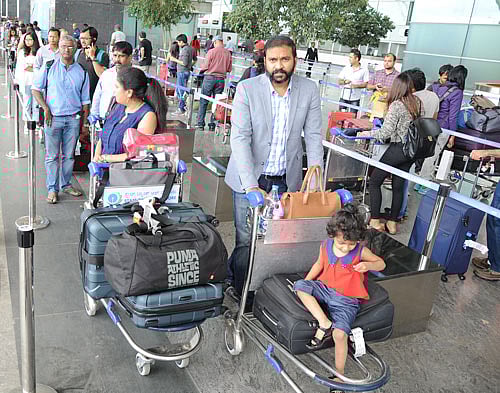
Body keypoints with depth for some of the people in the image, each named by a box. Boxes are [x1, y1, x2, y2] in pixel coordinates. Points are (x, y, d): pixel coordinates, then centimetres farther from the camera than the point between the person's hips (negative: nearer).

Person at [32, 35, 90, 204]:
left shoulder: (81, 71, 6)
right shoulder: (49, 67, 2)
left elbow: (85, 101, 9)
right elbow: (36, 89, 6)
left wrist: (84, 125, 6)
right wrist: (46, 109, -6)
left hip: (73, 118, 2)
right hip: (53, 118, -1)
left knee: (69, 155, 9)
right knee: (52, 156, 3)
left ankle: (66, 184, 25)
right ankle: (52, 189, 12)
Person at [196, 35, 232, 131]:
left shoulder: (212, 52, -7)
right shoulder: (228, 53, 4)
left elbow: (205, 66, -7)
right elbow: (229, 69, 8)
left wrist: (201, 70, 14)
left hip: (210, 77, -3)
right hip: (221, 79, 3)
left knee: (203, 101, 4)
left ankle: (200, 124, 2)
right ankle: (213, 124, 10)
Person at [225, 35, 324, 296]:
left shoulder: (309, 90, -1)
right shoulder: (247, 89, -10)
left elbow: (313, 136, 0)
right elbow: (240, 138, -16)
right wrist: (251, 185, -26)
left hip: (287, 180, 2)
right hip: (250, 178, -2)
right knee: (246, 241, 1)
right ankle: (241, 295, 20)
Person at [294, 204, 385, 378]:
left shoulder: (361, 252, -9)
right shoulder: (326, 246, -3)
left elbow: (381, 263, 4)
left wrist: (368, 265, -18)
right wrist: (306, 282, 7)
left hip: (346, 300, -3)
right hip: (324, 288, 4)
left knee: (339, 334, -22)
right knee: (299, 286, -22)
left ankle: (339, 374, -1)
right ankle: (324, 324, -22)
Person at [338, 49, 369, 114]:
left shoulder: (364, 70, -1)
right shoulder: (346, 68, 7)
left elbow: (365, 84, -1)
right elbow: (339, 81, 7)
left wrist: (356, 85, -18)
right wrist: (344, 82, -15)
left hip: (355, 99, -3)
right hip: (344, 97, 3)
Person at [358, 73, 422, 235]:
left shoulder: (397, 105, -16)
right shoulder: (417, 102, 4)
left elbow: (385, 133, -17)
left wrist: (366, 133, -3)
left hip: (398, 148, -7)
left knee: (374, 181, 6)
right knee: (399, 186, 14)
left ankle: (375, 221, 7)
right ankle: (392, 223, 20)